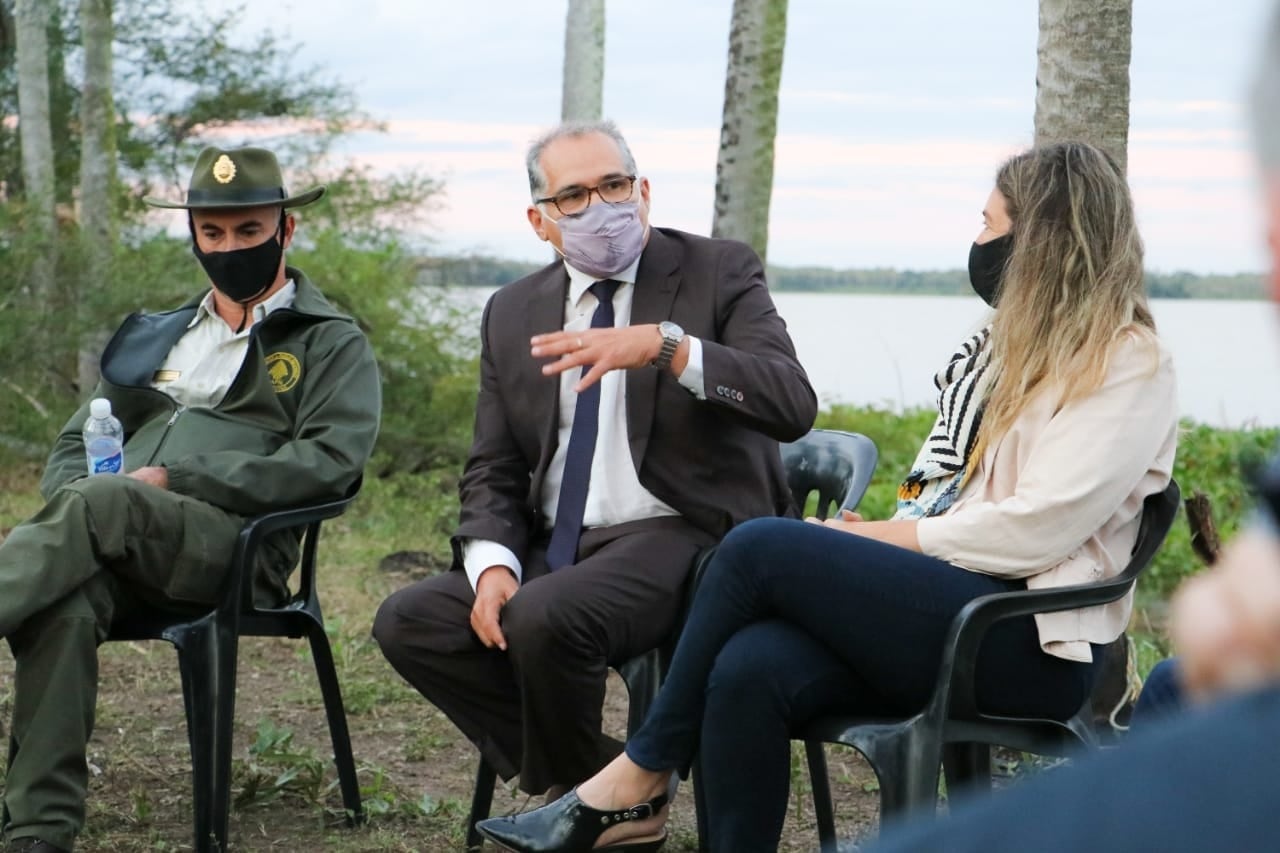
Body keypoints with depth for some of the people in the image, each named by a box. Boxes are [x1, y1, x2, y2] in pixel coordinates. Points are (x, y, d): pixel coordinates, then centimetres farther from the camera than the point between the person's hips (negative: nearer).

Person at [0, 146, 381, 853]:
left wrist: (174, 480, -12)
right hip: (114, 548, 4)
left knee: (105, 501, -36)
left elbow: (330, 462, -4)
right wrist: (66, 503, 0)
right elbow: (74, 443, 28)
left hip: (238, 547, -4)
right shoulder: (151, 337, 31)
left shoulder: (333, 345, 13)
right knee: (65, 605, -34)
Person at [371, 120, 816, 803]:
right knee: (407, 621, -12)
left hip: (683, 536, -6)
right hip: (555, 549, 6)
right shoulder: (513, 313, 13)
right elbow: (492, 472, 13)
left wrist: (666, 345, -30)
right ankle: (607, 784, -4)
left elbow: (793, 406, -17)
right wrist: (493, 565, -9)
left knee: (543, 616, -32)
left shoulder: (718, 273, -2)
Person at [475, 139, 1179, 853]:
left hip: (1029, 644, -7)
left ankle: (641, 779, -7)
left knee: (761, 548, -20)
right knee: (751, 670, -24)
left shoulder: (1128, 362, -5)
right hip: (939, 607, 7)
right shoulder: (1008, 345, 22)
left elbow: (1035, 529, -17)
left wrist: (876, 537, -11)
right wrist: (874, 541, -1)